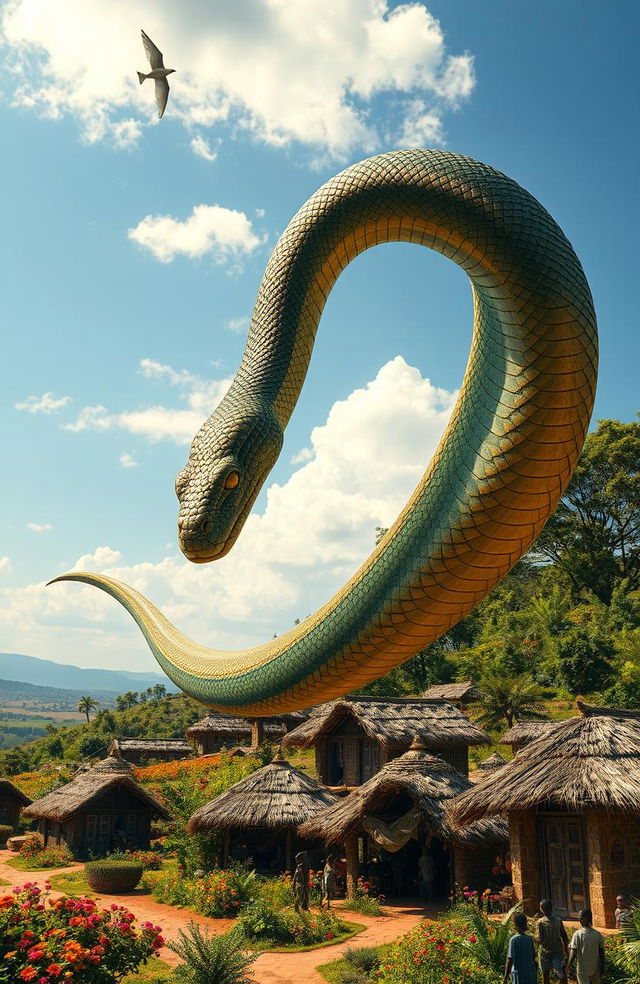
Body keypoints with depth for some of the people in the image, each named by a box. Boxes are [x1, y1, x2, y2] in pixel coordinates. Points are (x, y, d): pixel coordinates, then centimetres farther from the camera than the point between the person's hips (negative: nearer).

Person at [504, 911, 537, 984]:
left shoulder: (514, 940, -13)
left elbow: (510, 960, -15)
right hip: (531, 975, 5)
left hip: (519, 975, -5)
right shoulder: (529, 939, 2)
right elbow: (533, 958, 9)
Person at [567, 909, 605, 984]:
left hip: (582, 970, -3)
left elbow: (573, 953, -16)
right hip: (595, 968, 3)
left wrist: (569, 965, -3)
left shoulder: (578, 934, -18)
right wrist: (602, 967, 12)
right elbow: (602, 953, -1)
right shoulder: (597, 934, -8)